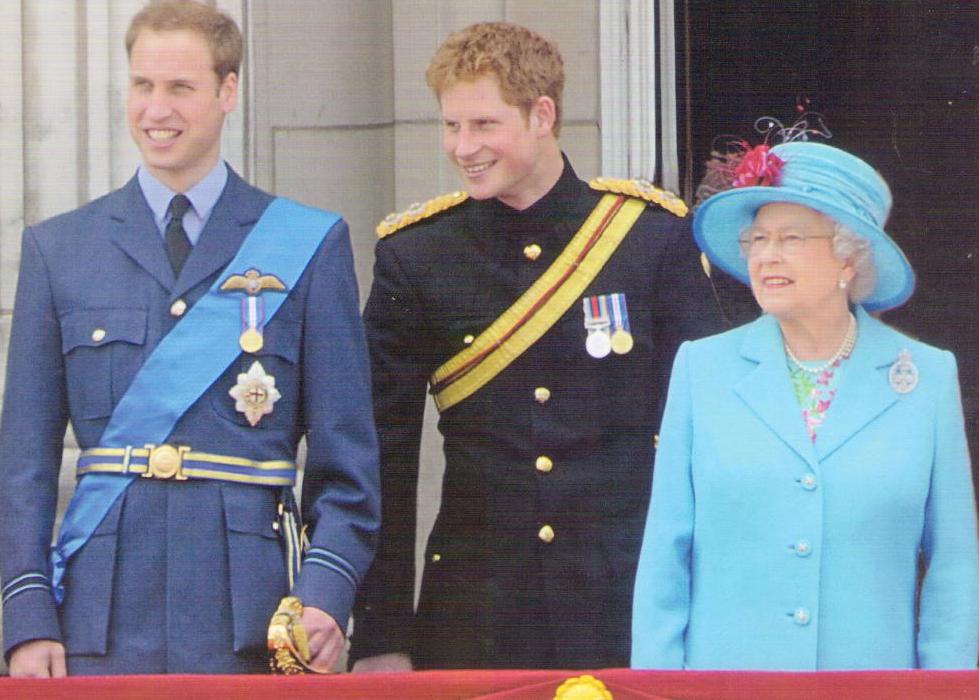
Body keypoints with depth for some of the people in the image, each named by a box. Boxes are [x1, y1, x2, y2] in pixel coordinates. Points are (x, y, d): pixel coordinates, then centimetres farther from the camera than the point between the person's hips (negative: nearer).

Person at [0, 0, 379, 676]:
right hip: (98, 628, 1)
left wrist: (327, 593, -10)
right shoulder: (58, 249, 11)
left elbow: (346, 456, 4)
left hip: (248, 626, -1)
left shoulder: (311, 245, 7)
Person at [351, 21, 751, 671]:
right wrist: (380, 639, -1)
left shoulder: (653, 234, -1)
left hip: (628, 602, -1)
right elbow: (385, 459, 3)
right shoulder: (414, 256, 2)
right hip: (473, 612, 1)